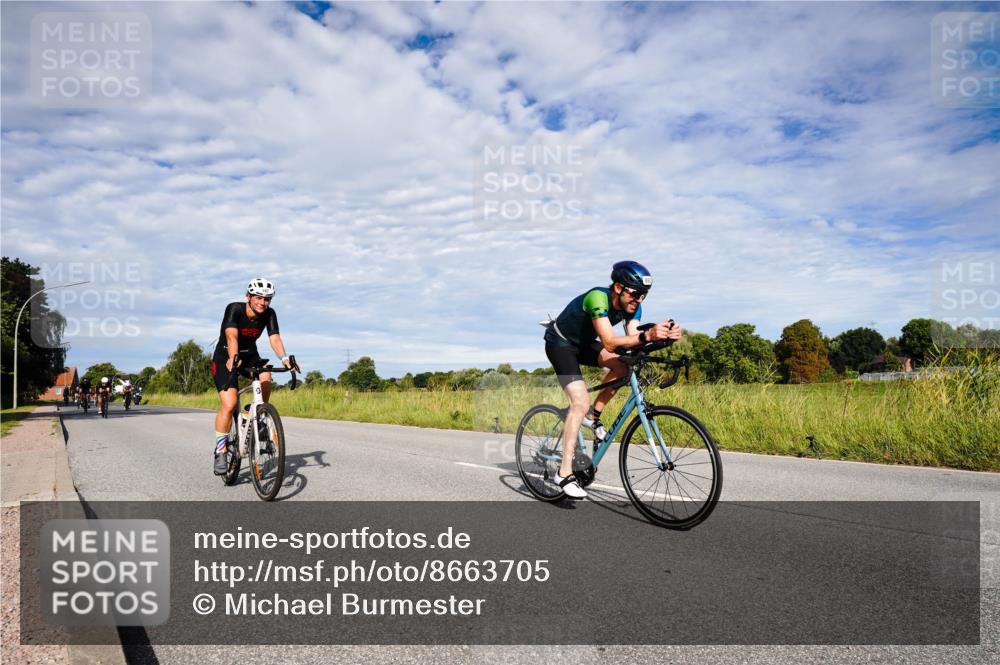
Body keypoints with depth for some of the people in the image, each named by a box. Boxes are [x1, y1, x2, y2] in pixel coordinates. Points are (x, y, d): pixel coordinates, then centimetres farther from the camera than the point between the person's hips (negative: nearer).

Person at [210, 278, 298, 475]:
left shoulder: (269, 314, -13)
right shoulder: (234, 309, -23)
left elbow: (274, 337, -26)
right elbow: (231, 336, -38)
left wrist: (284, 358, -46)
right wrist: (233, 358, -56)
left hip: (250, 356, 4)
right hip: (225, 358, -3)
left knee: (265, 378, -30)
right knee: (229, 404, -20)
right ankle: (220, 452, -6)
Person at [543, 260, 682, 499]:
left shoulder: (632, 306, -12)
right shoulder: (598, 298, -34)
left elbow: (632, 341, -23)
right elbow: (610, 343, -43)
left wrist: (664, 335, -40)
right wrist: (647, 336, -57)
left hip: (583, 343, 7)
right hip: (560, 343, -7)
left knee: (623, 365, -17)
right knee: (580, 402, -21)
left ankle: (593, 415, 2)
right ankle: (565, 473, -15)